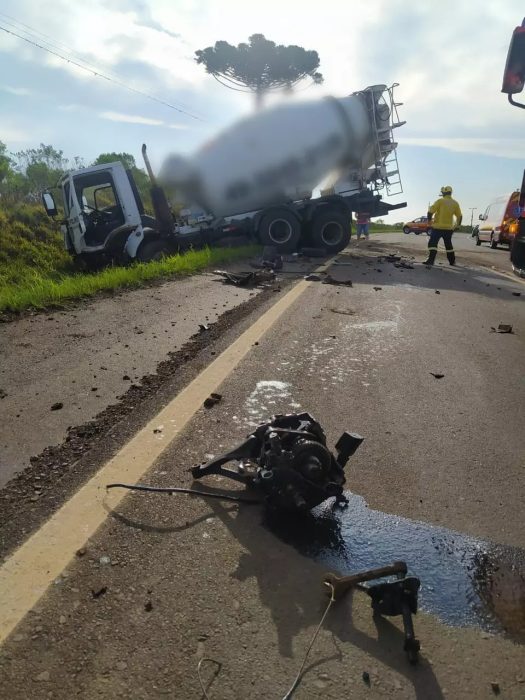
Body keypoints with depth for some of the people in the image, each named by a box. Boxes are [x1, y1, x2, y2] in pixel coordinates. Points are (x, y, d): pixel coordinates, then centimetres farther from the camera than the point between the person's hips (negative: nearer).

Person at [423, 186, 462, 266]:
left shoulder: (440, 201, -7)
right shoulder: (455, 203, 7)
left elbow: (430, 211, -13)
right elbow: (459, 216, 11)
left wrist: (429, 220, 3)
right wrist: (457, 225, 24)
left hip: (438, 227, -5)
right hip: (449, 228, 5)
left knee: (432, 243, -6)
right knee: (448, 245, 18)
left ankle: (431, 260, -21)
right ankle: (452, 261, 24)